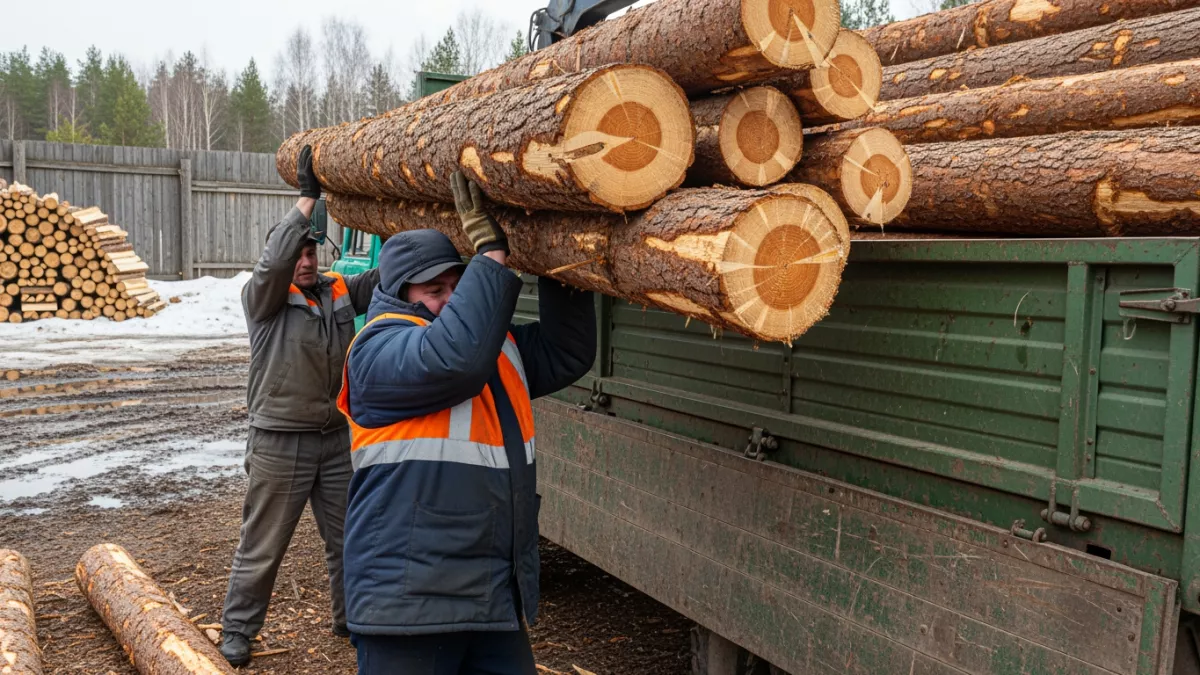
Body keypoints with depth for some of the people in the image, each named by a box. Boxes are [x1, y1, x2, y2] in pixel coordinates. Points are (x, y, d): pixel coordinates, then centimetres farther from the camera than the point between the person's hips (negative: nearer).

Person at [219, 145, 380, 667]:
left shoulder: (341, 292, 7)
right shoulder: (263, 298, -6)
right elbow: (273, 261, -25)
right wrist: (308, 196, -26)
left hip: (337, 436, 4)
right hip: (280, 442, -4)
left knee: (347, 539, 15)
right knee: (262, 545, 7)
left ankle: (351, 618, 33)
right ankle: (237, 629, 25)